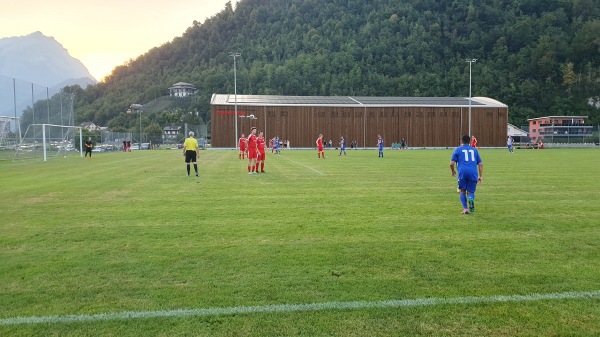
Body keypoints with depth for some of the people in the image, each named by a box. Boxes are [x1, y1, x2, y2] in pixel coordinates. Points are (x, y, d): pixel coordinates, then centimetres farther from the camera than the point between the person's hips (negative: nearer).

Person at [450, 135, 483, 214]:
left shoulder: (457, 150, 12)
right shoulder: (474, 150, 20)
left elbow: (451, 163, 5)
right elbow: (480, 164, 17)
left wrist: (453, 171, 23)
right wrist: (481, 176, 20)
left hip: (462, 172, -2)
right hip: (473, 173, 2)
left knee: (462, 191, 16)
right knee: (470, 192, 12)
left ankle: (465, 209, 2)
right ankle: (471, 199, -23)